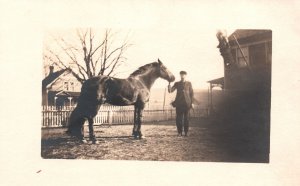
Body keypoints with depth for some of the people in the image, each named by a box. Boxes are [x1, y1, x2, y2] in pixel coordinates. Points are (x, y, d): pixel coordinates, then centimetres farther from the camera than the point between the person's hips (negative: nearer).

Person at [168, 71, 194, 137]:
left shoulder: (189, 83, 9)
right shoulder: (177, 83, 9)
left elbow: (191, 93, 9)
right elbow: (170, 91, 1)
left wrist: (192, 102, 4)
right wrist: (169, 84, -18)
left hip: (187, 103, 0)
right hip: (179, 103, 0)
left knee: (186, 118, 2)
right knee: (179, 118, 0)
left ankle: (186, 132, 11)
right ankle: (179, 132, 8)